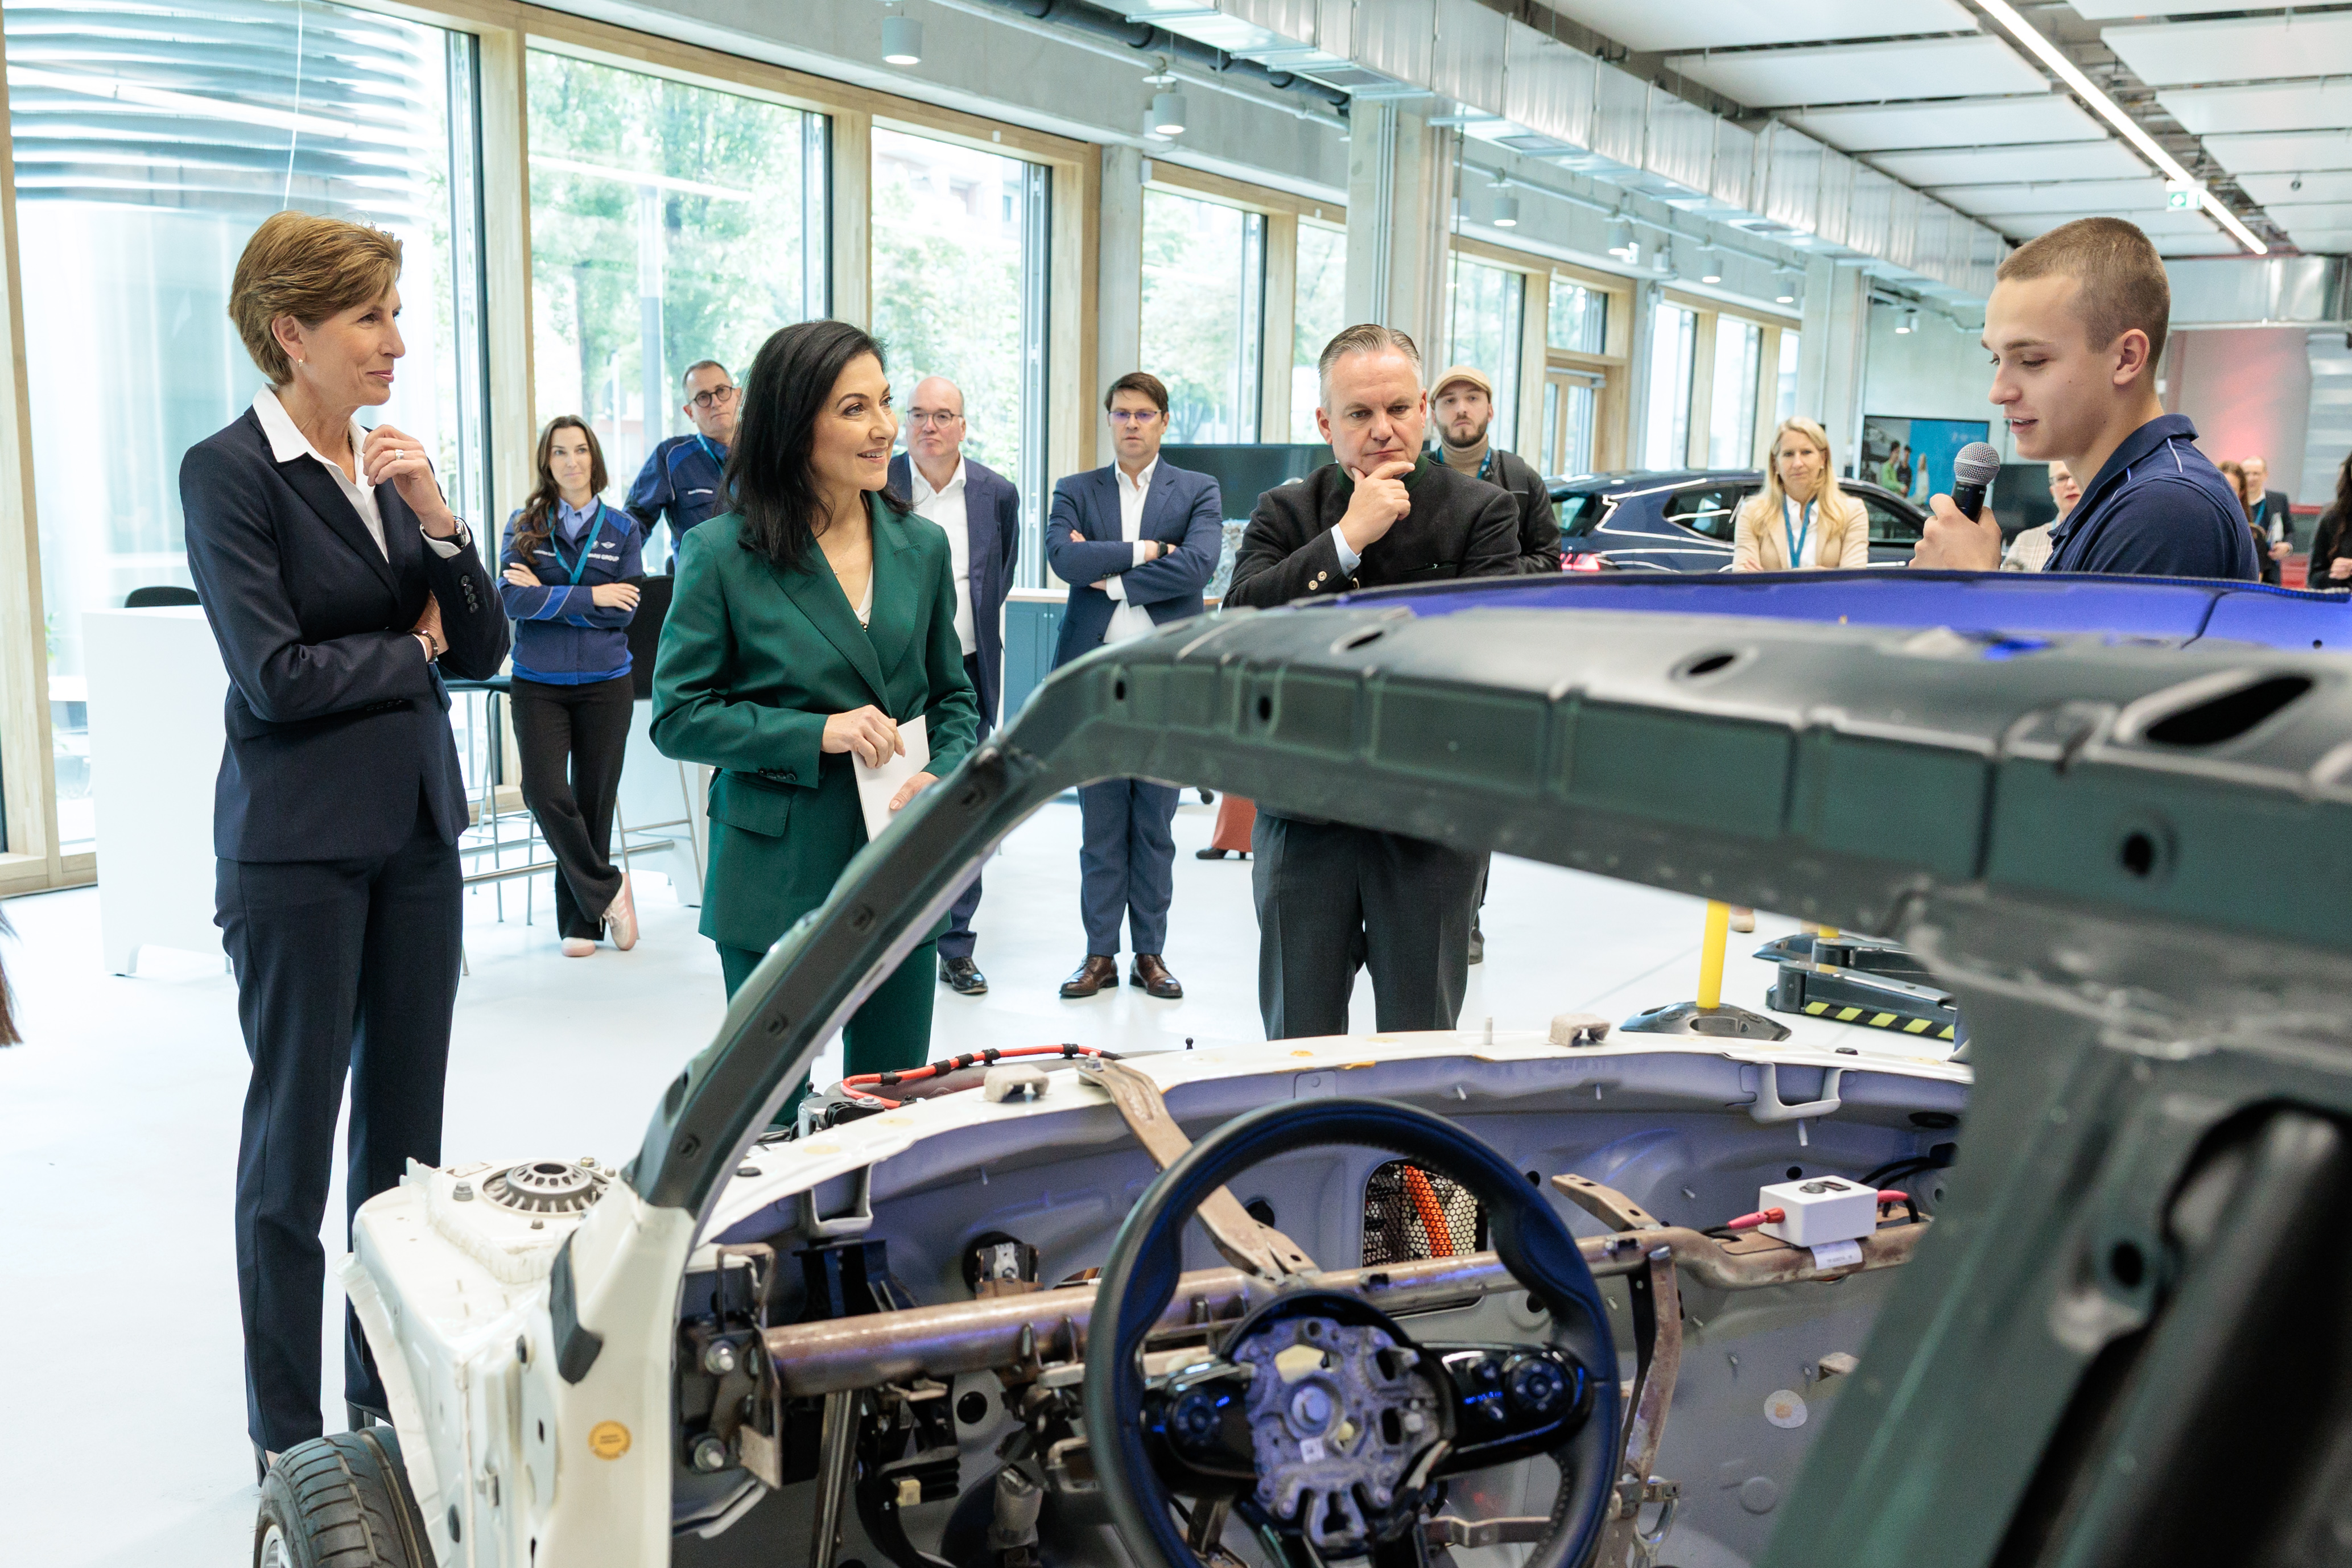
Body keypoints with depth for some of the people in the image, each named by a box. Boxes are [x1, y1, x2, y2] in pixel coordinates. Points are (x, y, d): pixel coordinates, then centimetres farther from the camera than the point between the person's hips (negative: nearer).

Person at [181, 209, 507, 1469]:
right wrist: (413, 652, -4)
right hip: (299, 839, -6)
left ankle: (394, 1393, 25)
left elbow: (483, 648, 5)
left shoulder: (394, 464, 9)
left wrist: (435, 517, -9)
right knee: (296, 1129, 6)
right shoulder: (228, 470, -10)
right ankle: (288, 1434, 20)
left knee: (406, 1122, 11)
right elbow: (274, 674, -18)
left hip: (416, 828, 6)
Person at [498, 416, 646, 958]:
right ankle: (608, 889, 5)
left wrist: (547, 596, -10)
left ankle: (582, 919, 18)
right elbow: (512, 599, -11)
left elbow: (624, 611, -5)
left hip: (605, 684, 1)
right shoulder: (524, 525, 3)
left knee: (594, 800, 6)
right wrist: (589, 596, -14)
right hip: (538, 684, 0)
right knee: (545, 792, -14)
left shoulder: (622, 528, 4)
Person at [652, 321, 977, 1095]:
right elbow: (677, 716, -6)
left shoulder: (921, 545, 5)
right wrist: (818, 734, -17)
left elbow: (954, 694, 13)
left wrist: (943, 779, -7)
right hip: (775, 879, -3)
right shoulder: (722, 554, -7)